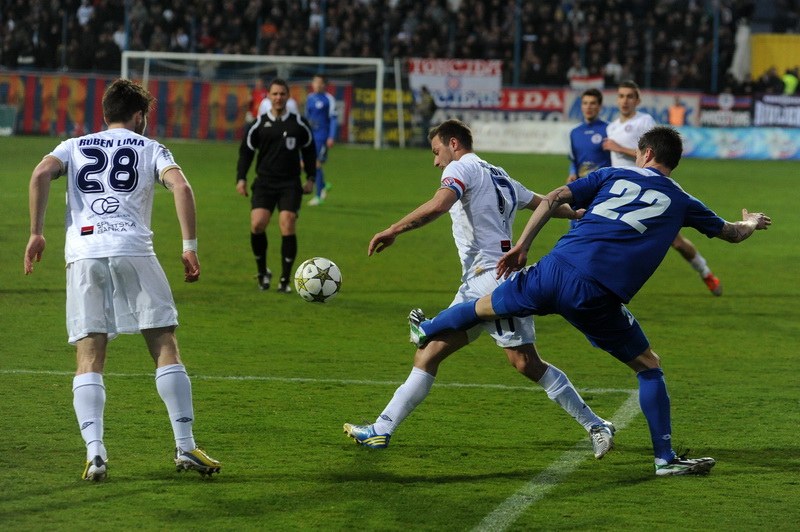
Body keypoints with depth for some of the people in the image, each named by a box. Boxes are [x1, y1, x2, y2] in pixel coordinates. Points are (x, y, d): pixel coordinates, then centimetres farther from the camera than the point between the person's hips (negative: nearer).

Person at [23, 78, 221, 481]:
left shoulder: (75, 147, 22)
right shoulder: (149, 149, 18)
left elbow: (41, 174, 1)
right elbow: (181, 187, -1)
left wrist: (36, 233, 3)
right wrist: (190, 247, -1)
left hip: (82, 253, 2)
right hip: (133, 249, -2)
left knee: (89, 360, 3)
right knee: (165, 348, 4)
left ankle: (94, 450, -12)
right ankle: (185, 447, 1)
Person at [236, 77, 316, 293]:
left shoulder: (299, 123, 6)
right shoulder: (259, 124, 5)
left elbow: (309, 150, 17)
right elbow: (246, 151, 11)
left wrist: (310, 178, 11)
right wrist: (241, 178, 1)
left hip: (290, 184, 0)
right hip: (265, 182, 0)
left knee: (288, 226, -13)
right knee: (257, 224, -16)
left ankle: (285, 280, -4)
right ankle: (262, 272, 6)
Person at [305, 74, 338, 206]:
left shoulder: (328, 99, -4)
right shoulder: (310, 98, 13)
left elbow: (333, 119, -5)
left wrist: (331, 137, -11)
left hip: (321, 136, -6)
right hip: (310, 135, 6)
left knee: (316, 164, -9)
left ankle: (318, 196, 0)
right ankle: (324, 185, 24)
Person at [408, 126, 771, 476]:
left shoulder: (613, 176, 18)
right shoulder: (680, 202, 14)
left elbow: (554, 199, 9)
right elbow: (732, 233, 27)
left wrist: (521, 247, 12)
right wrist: (751, 223, 51)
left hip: (555, 271, 2)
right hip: (596, 300, -2)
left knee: (486, 308, 27)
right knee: (649, 367, 14)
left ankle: (425, 331, 52)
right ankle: (665, 458, 10)